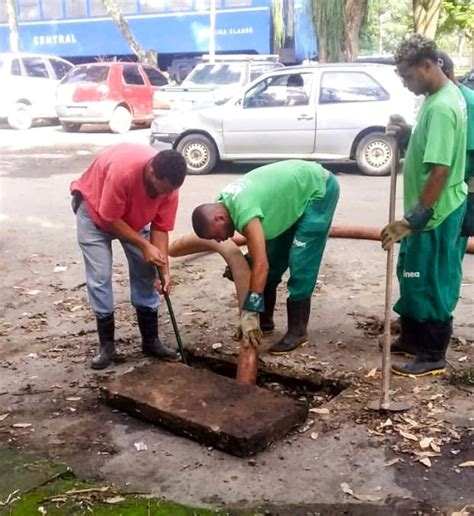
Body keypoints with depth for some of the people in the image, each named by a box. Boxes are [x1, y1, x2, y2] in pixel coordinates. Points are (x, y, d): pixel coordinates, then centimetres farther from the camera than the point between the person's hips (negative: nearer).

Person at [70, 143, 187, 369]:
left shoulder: (168, 184, -25)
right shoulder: (122, 170, -42)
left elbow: (160, 228, -16)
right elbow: (110, 219, -30)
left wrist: (164, 269, -24)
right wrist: (144, 245, -29)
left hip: (134, 214, 5)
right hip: (94, 209, -4)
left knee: (145, 273, 0)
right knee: (100, 276, -11)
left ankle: (151, 340, 11)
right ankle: (106, 343, 2)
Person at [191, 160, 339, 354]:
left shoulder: (244, 211, -34)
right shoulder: (224, 202, -5)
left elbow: (261, 266, -37)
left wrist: (249, 312, -35)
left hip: (319, 189, -9)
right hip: (296, 190, 9)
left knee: (300, 263, -14)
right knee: (273, 257, 9)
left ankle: (298, 331, -5)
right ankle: (265, 320, 19)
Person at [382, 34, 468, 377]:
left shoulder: (441, 107, -23)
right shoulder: (442, 95, 9)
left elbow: (440, 171, -28)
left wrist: (412, 220, -26)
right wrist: (406, 135, -1)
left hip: (436, 213, -10)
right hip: (430, 209, 10)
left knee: (430, 284, 1)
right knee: (414, 279, 19)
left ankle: (434, 356, 14)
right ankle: (413, 340, 33)